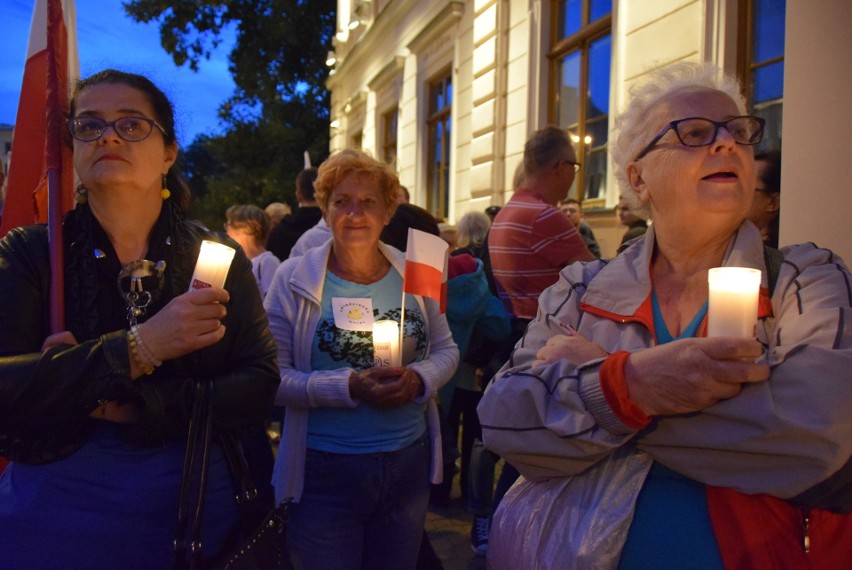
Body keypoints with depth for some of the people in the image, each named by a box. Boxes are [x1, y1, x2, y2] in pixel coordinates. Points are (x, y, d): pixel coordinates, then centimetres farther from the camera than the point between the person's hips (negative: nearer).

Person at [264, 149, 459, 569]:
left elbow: (446, 349, 8)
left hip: (409, 463, 4)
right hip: (325, 471, -3)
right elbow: (272, 376, -11)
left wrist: (419, 378, -14)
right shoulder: (294, 279, -7)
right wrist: (349, 387, -24)